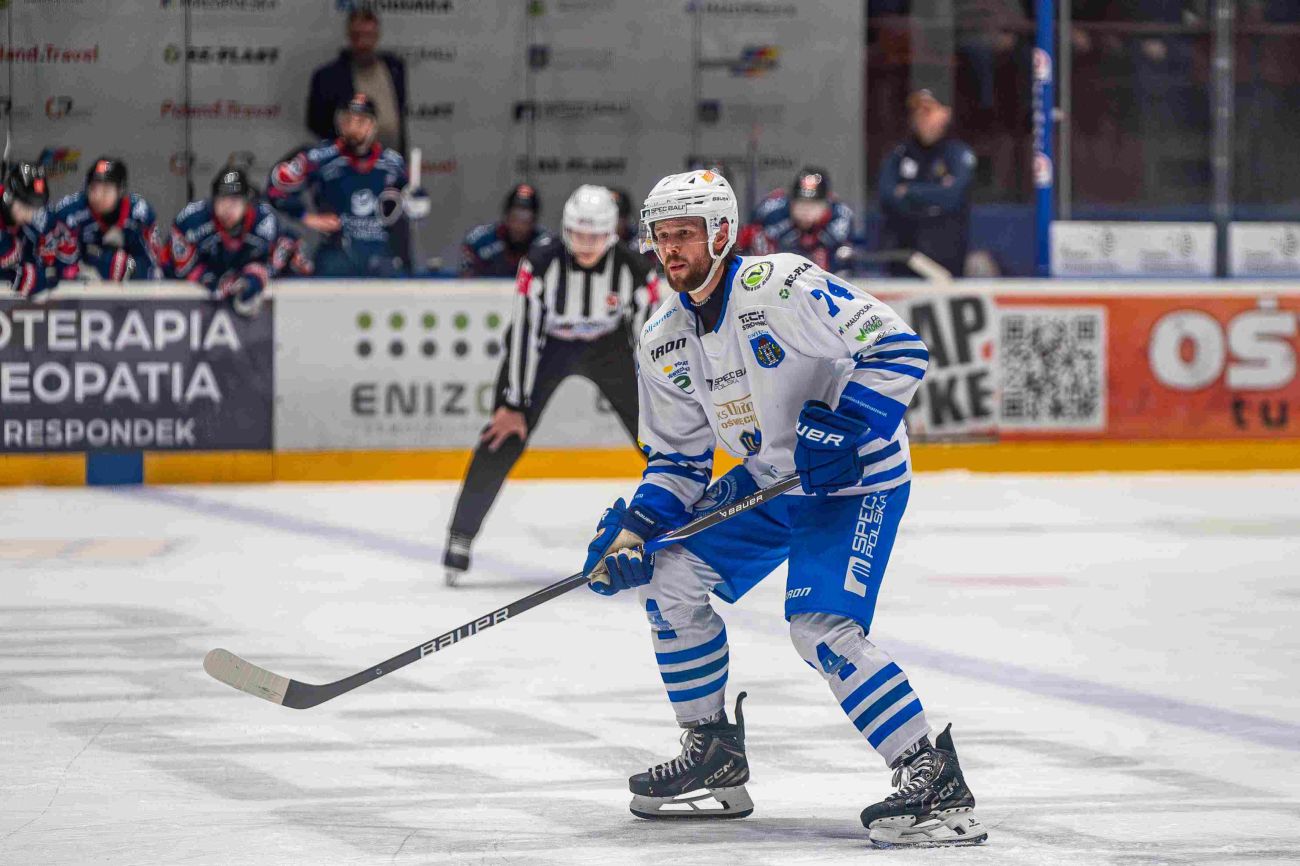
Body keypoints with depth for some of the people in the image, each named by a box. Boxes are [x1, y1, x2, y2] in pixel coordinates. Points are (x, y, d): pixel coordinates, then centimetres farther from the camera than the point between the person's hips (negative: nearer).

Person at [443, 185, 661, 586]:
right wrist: (513, 404, -23)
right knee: (504, 437, -15)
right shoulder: (542, 263, -30)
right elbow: (524, 332, -25)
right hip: (545, 345, -2)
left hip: (608, 347, 2)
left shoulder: (635, 271, -25)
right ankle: (461, 534, -6)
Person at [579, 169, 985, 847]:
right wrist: (634, 529, -6)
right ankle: (714, 757, 14)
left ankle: (936, 782, -20)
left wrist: (842, 429, -33)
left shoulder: (778, 285, -23)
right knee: (670, 576, 2)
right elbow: (678, 460, 10)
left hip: (856, 480, -8)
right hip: (767, 481, 8)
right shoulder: (662, 342, 2)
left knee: (820, 626, -23)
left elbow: (899, 349, -25)